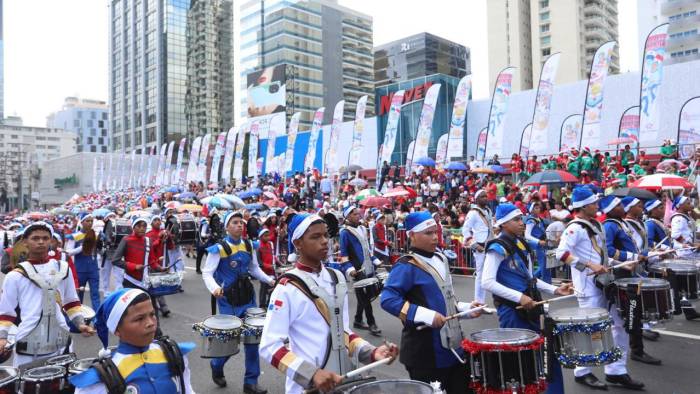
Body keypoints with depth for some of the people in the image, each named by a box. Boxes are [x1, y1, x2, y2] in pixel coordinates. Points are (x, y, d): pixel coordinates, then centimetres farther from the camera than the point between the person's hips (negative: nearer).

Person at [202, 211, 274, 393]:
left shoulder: (249, 245, 5)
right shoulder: (219, 248, -12)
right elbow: (207, 273, -14)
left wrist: (269, 280, 3)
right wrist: (214, 288, -33)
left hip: (248, 297, 5)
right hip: (228, 300, -5)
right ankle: (216, 366, 36)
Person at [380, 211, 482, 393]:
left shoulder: (440, 259, 10)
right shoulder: (406, 266, -16)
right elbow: (387, 299, -26)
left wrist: (465, 308, 7)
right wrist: (426, 315, -31)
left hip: (454, 346, 8)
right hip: (425, 352, -8)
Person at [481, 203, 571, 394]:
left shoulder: (523, 244, 12)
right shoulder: (498, 247, -14)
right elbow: (487, 282, -23)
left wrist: (554, 289, 8)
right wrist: (519, 297, -26)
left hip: (531, 307, 8)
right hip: (512, 310, -8)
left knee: (549, 350, 14)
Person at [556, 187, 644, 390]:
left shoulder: (597, 224, 13)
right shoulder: (575, 228, -15)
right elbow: (561, 253, -26)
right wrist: (589, 266, -28)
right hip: (589, 286, -9)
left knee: (620, 324, 13)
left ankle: (616, 371, 25)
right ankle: (582, 372, 19)